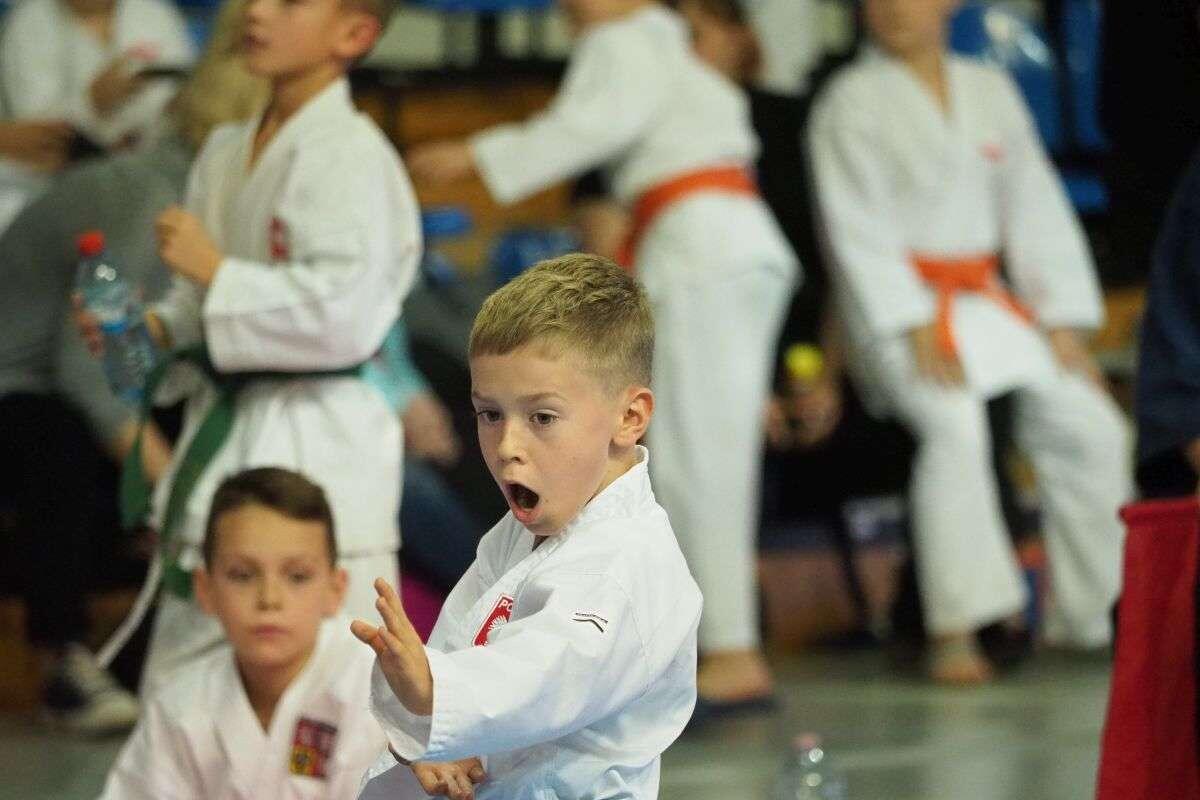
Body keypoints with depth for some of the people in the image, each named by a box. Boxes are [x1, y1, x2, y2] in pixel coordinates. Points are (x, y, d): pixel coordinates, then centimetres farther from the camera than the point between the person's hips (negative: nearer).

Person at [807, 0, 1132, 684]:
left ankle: (1087, 617, 10)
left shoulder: (990, 91, 11)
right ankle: (956, 634, -35)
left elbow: (1037, 210, 11)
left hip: (985, 301, 6)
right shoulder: (852, 103, -4)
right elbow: (859, 229, -10)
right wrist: (916, 331, -19)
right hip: (898, 310, -6)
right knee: (955, 425, -31)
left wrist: (1063, 325, 3)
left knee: (1092, 427, -3)